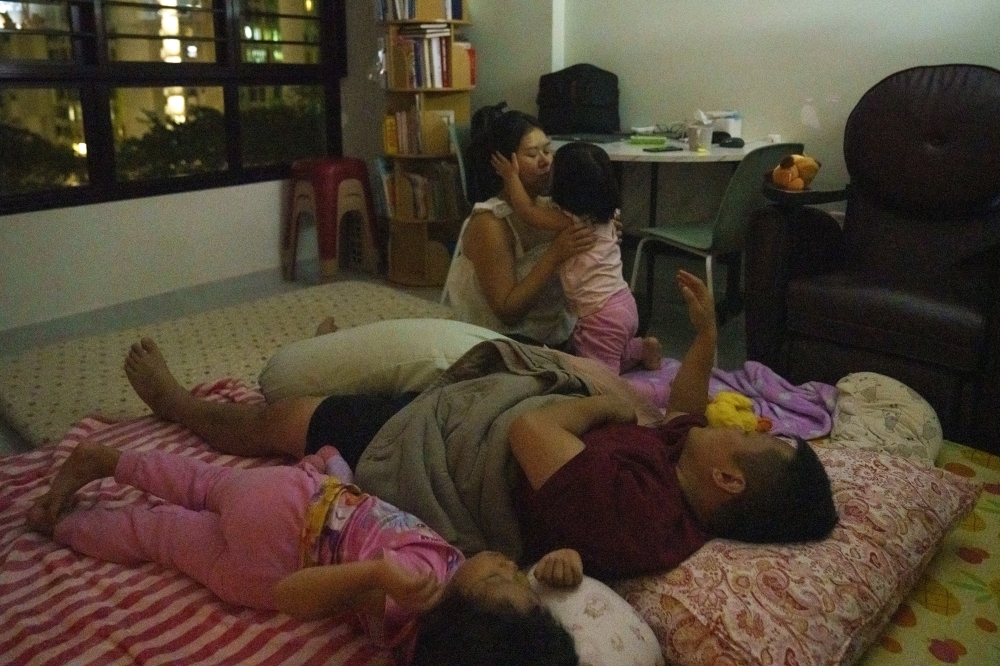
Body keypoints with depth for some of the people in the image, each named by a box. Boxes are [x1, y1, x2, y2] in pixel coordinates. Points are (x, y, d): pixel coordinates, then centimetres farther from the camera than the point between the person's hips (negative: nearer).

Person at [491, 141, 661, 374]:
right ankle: (642, 349, 16)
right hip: (623, 302, 9)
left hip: (602, 315, -9)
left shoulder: (572, 220, -18)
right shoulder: (603, 214, 6)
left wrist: (510, 176, -1)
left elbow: (527, 211, -11)